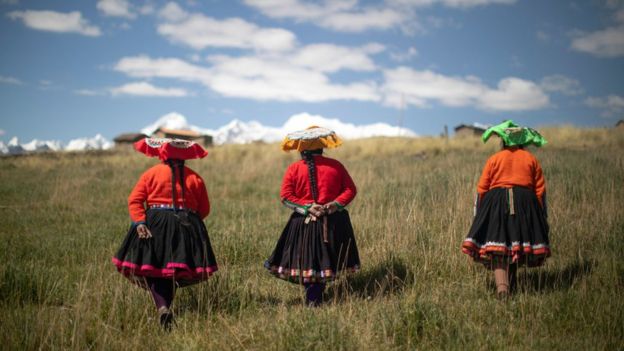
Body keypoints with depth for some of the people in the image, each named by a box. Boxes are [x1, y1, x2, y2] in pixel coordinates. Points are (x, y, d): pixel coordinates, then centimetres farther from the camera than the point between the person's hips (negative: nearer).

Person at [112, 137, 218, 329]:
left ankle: (162, 307, -21)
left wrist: (139, 222, -13)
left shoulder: (151, 173, 4)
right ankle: (167, 306, 14)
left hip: (155, 226, -2)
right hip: (186, 227, 2)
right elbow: (204, 209, 8)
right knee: (175, 272, 14)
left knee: (153, 270, 0)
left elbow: (134, 200, -6)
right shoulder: (194, 177, 8)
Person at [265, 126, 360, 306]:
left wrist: (307, 207, -9)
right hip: (334, 222, 1)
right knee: (328, 261, 11)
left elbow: (286, 196, -8)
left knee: (307, 263, 4)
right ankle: (316, 297, 11)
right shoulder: (336, 166, 1)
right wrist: (336, 204, -7)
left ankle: (313, 300, -2)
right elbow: (350, 190, -1)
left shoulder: (293, 169, -2)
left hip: (305, 222, -1)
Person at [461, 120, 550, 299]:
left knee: (497, 249, -7)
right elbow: (540, 189, 7)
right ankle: (512, 283, 25)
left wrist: (479, 215, 9)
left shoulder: (494, 159, 7)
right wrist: (541, 216, 13)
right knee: (516, 244, 16)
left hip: (496, 203, -2)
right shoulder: (531, 159, 11)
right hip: (524, 203, 2)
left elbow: (481, 189, 3)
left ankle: (502, 286, -25)